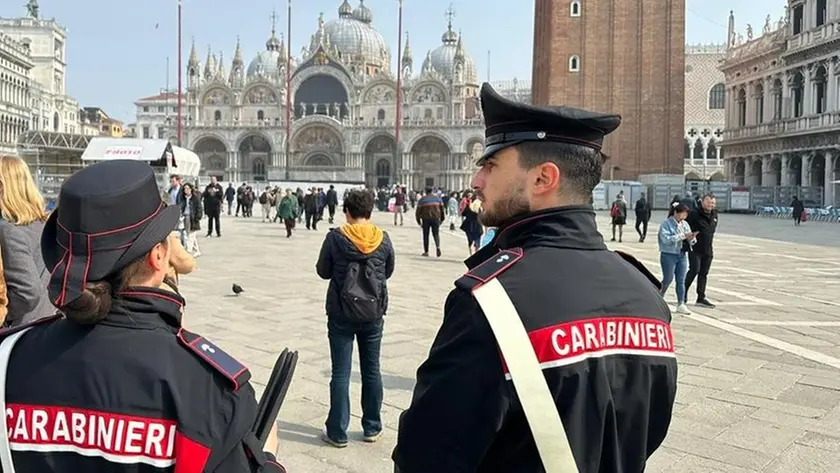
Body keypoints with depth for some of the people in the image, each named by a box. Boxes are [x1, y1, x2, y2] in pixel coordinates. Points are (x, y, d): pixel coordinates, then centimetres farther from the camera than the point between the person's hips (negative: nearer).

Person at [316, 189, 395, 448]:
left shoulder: (335, 237, -10)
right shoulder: (383, 239, -4)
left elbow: (323, 271, 0)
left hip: (341, 313, -2)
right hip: (373, 313, 2)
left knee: (341, 372, 4)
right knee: (371, 370, 13)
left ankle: (337, 432, 8)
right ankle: (372, 427, 23)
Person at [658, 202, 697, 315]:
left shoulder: (685, 224, 9)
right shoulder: (666, 224, -9)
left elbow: (690, 241, 10)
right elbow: (666, 239, -22)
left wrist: (691, 238, -14)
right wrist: (682, 236, -24)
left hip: (682, 255, 5)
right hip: (668, 255, -5)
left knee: (681, 281, 4)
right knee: (668, 279, 2)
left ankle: (681, 304, 9)